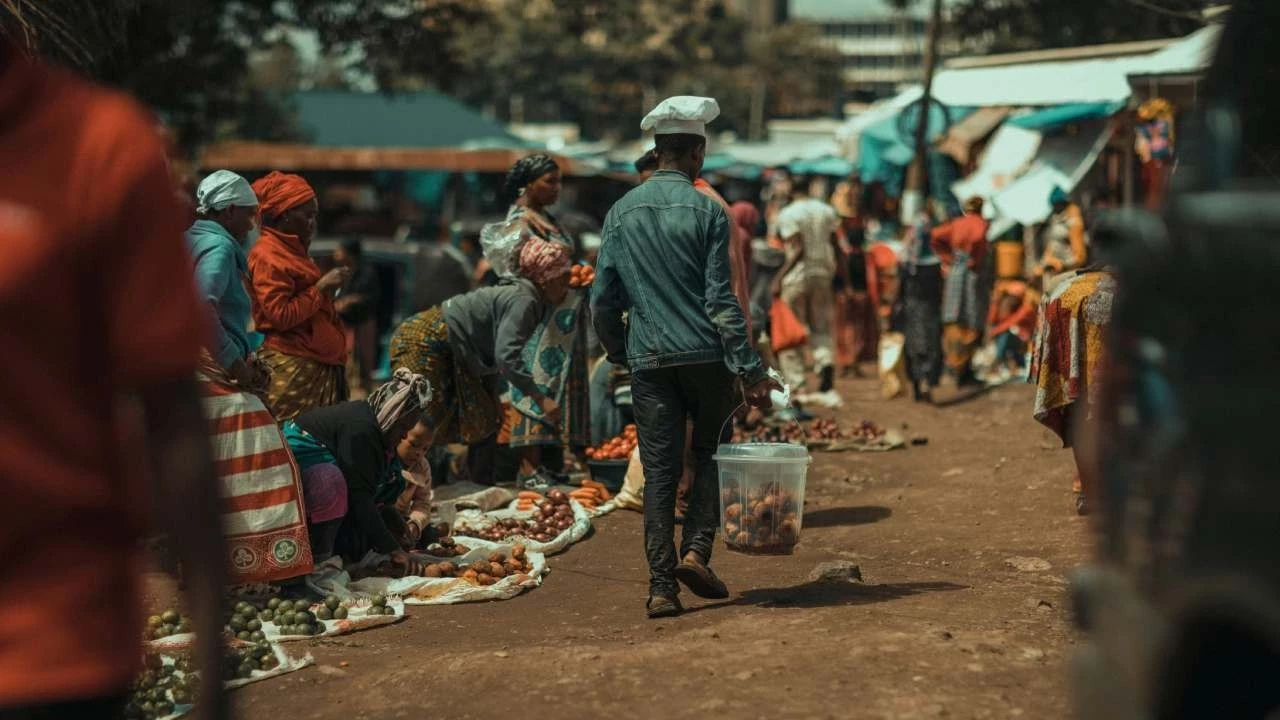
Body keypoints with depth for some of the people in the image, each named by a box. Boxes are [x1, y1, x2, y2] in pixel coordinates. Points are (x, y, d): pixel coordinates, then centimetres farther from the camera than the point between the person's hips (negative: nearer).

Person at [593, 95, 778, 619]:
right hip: (705, 355, -2)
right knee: (711, 454, 16)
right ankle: (696, 551, 1)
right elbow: (720, 299, -10)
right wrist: (749, 370, -8)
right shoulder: (706, 211, -5)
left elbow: (603, 300, 7)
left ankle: (661, 585, 1)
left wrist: (619, 352, 23)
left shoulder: (622, 212, 6)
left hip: (649, 360, 3)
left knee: (659, 471, 5)